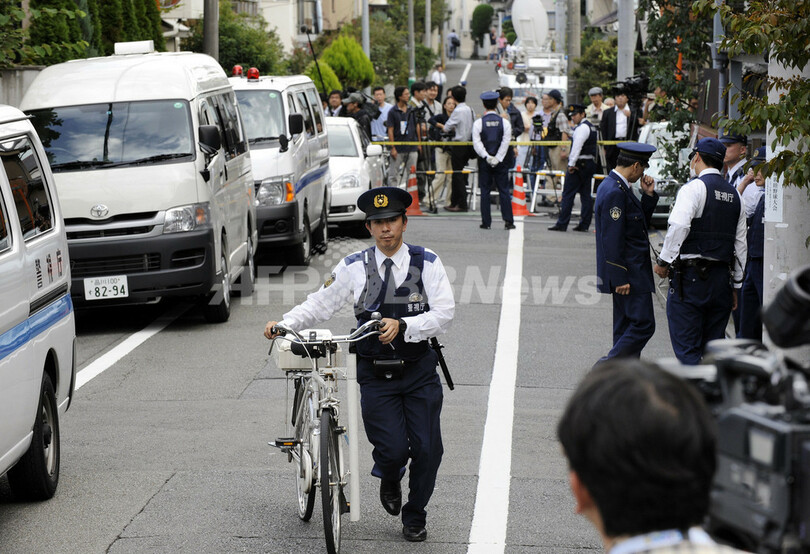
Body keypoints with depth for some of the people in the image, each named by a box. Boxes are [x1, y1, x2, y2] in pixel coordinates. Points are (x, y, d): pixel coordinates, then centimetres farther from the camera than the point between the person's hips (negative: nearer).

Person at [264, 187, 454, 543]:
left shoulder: (427, 263, -1)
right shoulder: (353, 267, 1)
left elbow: (444, 314, -9)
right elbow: (320, 304, 4)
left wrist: (402, 326, -23)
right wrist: (284, 324, -12)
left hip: (419, 370, 1)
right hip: (376, 375, 0)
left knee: (427, 449, -2)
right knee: (393, 450, -12)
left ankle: (414, 517, 22)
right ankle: (389, 479, 26)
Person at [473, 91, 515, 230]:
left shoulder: (478, 123, -4)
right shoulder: (504, 122, -1)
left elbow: (477, 143, -11)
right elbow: (506, 142, -8)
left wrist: (487, 157, -12)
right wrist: (497, 158, -8)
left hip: (484, 161, -1)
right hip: (501, 161, 1)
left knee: (485, 191, 5)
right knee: (504, 190, 4)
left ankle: (486, 222, 4)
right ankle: (508, 220, -3)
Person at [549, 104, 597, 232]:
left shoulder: (582, 128, -13)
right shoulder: (591, 126, 18)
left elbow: (577, 147, -19)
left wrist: (571, 164, -17)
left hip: (579, 164, -10)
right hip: (590, 163, 10)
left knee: (568, 194, -7)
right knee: (586, 194, 7)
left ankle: (562, 224, -7)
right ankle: (584, 225, 6)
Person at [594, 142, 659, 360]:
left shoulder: (618, 187, 14)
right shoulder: (615, 192, -19)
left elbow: (641, 224, 20)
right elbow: (612, 240, -22)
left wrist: (649, 195, 8)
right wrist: (620, 278, -21)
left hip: (627, 274, 11)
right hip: (628, 273, -11)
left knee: (627, 326, 13)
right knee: (643, 325, -9)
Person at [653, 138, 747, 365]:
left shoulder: (693, 188, -7)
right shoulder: (734, 195, 14)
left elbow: (678, 227, -21)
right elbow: (740, 245, 15)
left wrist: (663, 261, -9)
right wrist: (736, 286, 20)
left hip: (691, 277, -7)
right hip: (721, 276, 7)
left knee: (687, 348, -5)